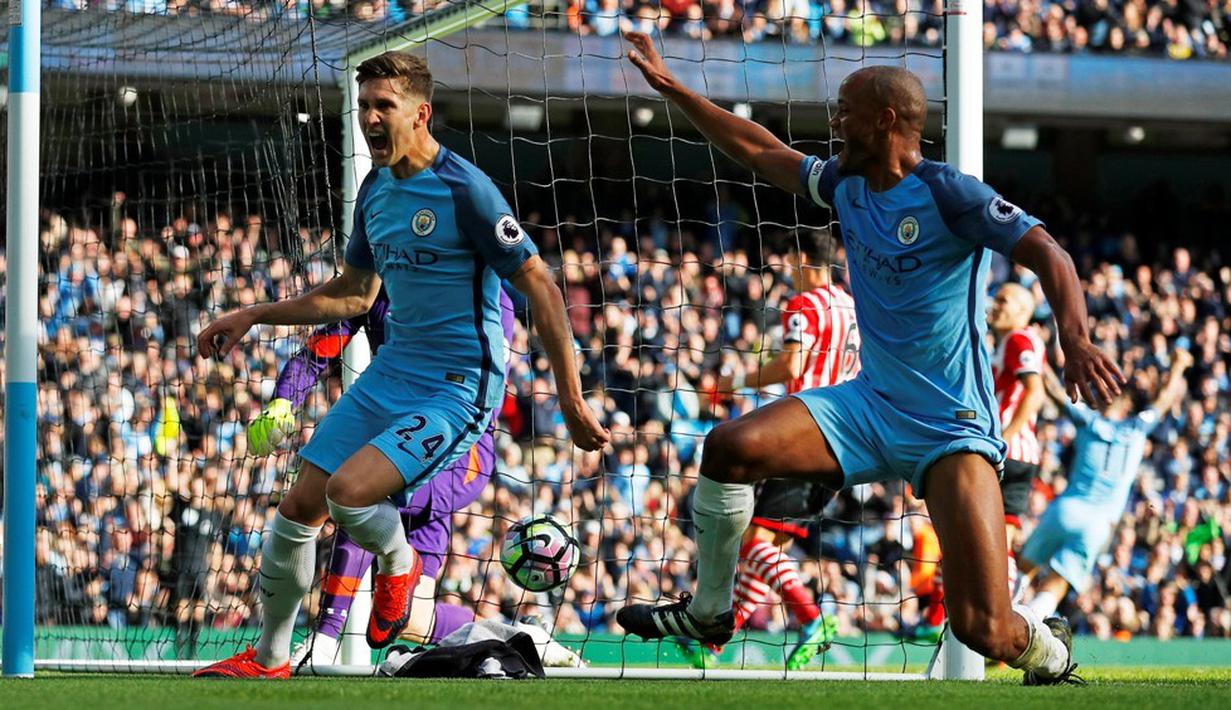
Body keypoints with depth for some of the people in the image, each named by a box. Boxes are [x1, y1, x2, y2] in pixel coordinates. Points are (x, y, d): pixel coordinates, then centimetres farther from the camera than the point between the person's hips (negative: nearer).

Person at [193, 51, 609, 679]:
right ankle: (269, 659, 22)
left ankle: (398, 564, 8)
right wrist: (253, 316, 18)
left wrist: (571, 401, -15)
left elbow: (540, 288, -14)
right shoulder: (375, 190, 8)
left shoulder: (465, 190, -16)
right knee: (299, 509, 4)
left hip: (458, 387, -8)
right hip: (392, 370, 8)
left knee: (349, 491, -26)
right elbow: (353, 295, 23)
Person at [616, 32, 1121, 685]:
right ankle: (708, 612, 5)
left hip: (950, 428, -6)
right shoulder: (846, 184, 7)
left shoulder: (946, 193, -15)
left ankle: (1047, 653, 21)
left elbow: (1046, 253, -22)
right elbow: (758, 150, 20)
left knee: (984, 630, -16)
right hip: (869, 406, 7)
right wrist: (669, 86, 22)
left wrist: (1074, 338, -39)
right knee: (729, 448, -15)